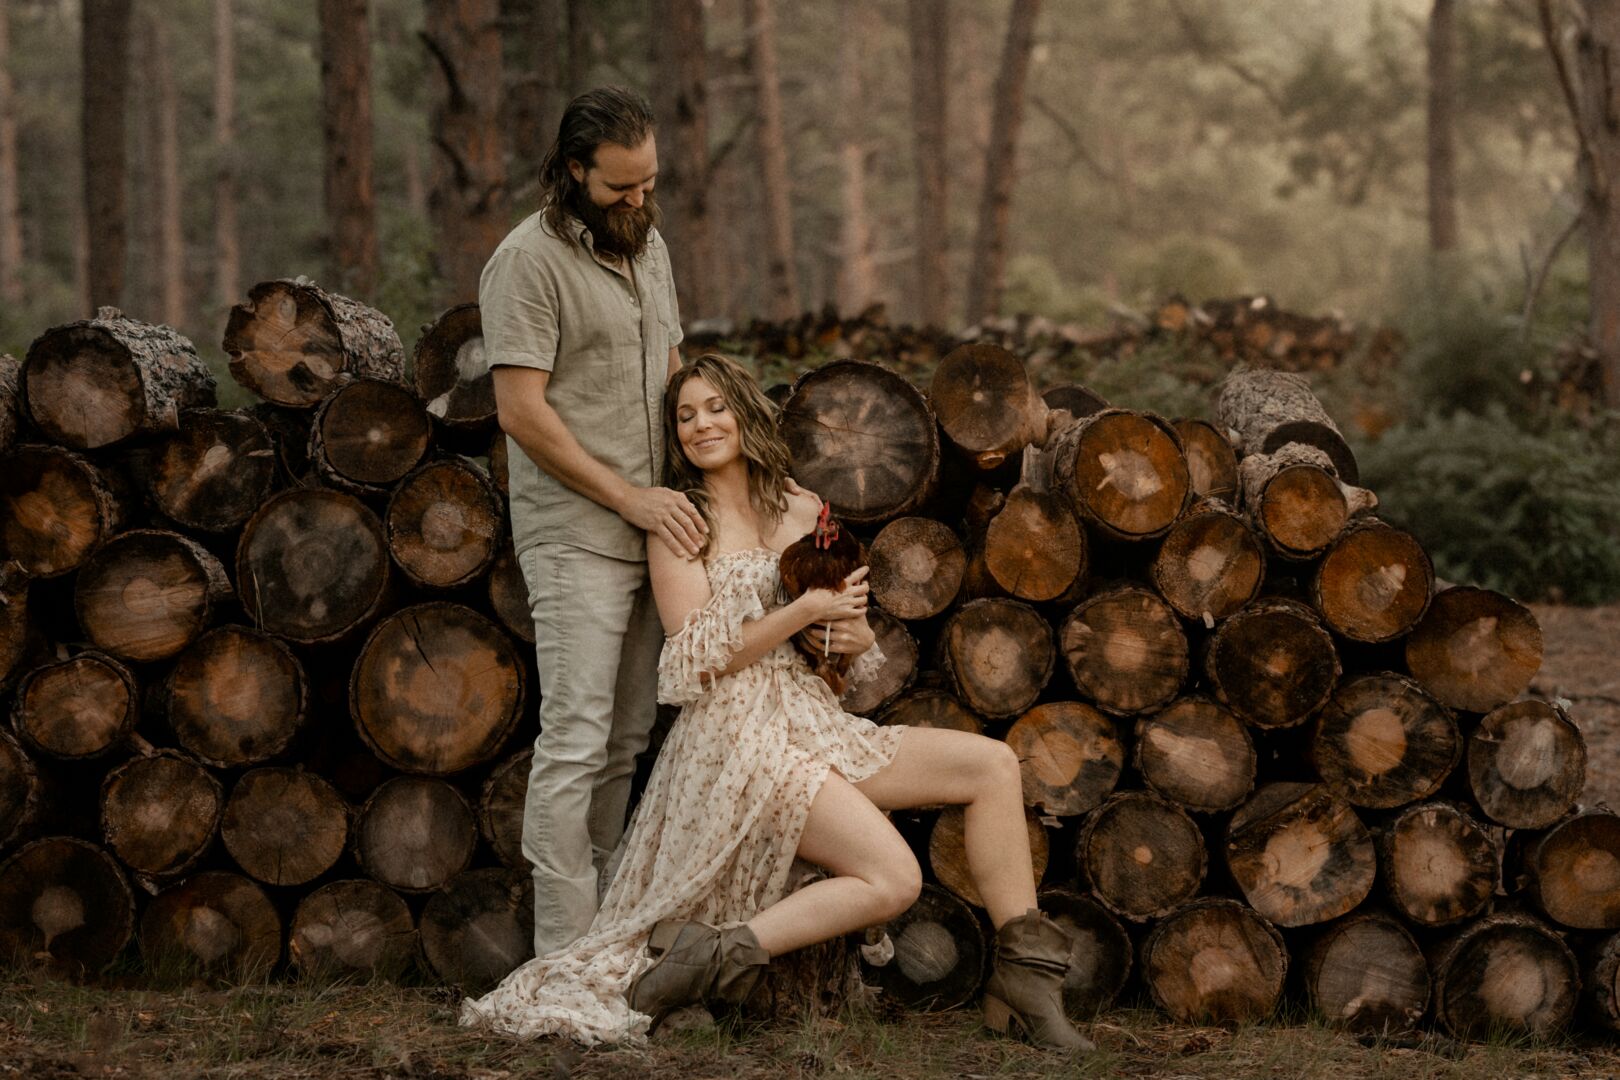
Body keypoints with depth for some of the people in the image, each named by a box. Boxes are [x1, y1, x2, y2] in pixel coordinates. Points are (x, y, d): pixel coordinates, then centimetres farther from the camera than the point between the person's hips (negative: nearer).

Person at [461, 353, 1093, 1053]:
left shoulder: (802, 511, 15)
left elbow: (852, 642, 21)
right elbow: (697, 657, -11)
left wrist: (854, 634, -4)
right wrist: (804, 609, -15)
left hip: (815, 724, 7)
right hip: (736, 732, -7)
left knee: (993, 764, -4)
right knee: (893, 878, -22)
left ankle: (1024, 981, -3)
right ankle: (715, 954, -15)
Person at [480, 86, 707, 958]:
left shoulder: (647, 246, 15)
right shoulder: (529, 260, -11)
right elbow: (521, 410, -16)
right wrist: (628, 496, -15)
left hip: (648, 528, 8)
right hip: (573, 534, -8)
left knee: (627, 740, 8)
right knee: (577, 742, -11)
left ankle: (599, 932, 14)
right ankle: (563, 960, -9)